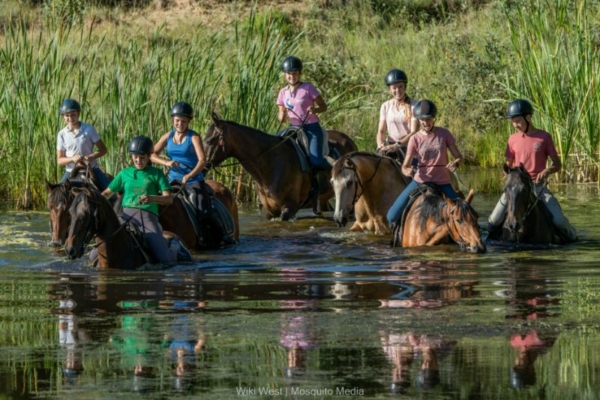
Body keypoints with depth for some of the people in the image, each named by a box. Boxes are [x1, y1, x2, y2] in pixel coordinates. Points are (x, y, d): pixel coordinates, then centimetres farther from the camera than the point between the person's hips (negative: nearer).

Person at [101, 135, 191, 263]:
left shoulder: (156, 174, 9)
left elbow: (168, 198, -1)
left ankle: (175, 246, 24)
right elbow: (107, 193, 21)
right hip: (127, 214, 2)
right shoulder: (124, 174, 15)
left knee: (164, 259, -15)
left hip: (148, 215, -2)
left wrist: (152, 198, -22)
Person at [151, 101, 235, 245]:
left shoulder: (194, 138, -8)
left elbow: (202, 160, -18)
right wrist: (166, 162, -17)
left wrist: (189, 176, -33)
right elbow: (152, 154, 3)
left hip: (194, 181, -5)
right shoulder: (168, 136, 6)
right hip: (174, 180, 5)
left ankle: (224, 233, 5)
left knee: (204, 213, -14)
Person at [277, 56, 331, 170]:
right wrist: (283, 115, -15)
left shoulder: (308, 88, -6)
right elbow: (281, 119, 10)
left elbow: (324, 106, -1)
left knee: (316, 161, -21)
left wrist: (314, 110, -23)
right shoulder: (283, 93, 6)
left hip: (311, 128, -5)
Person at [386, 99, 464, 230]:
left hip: (442, 183, 0)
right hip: (420, 181, 0)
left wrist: (455, 164, -24)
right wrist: (407, 171, -29)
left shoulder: (444, 134, -2)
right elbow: (405, 166, -4)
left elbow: (459, 157, 1)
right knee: (392, 216, -10)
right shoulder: (415, 139, -2)